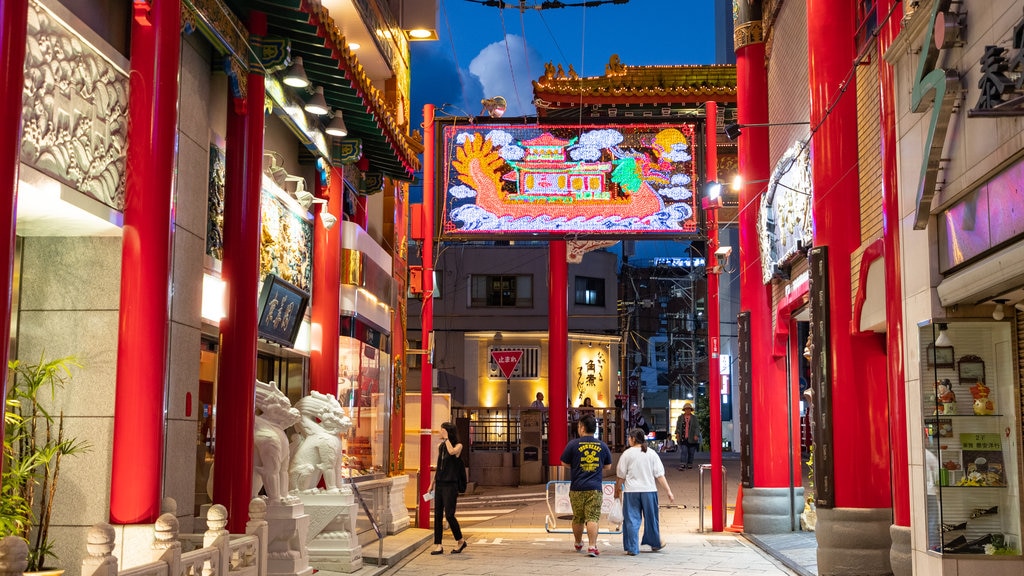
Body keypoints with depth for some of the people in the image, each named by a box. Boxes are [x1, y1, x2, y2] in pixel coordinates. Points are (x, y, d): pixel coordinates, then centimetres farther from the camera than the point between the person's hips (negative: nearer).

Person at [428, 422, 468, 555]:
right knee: (437, 515, 3)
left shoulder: (458, 446, -4)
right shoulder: (440, 447, 13)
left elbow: (452, 452, -28)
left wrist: (446, 438, -17)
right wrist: (432, 483, 18)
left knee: (449, 514, -8)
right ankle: (438, 545, 7)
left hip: (450, 485, -6)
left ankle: (460, 541, 12)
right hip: (440, 484, 6)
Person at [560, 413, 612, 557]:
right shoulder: (602, 446, 3)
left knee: (578, 518, 15)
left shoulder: (573, 444, -5)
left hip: (577, 487, 0)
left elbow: (564, 463, 5)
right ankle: (592, 546, -14)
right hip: (595, 488, 0)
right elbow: (608, 466, 13)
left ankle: (578, 543, 34)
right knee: (593, 518, -3)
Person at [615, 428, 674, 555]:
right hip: (649, 490, 2)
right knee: (651, 517, 17)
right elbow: (660, 475, 0)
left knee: (631, 519, 2)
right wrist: (669, 491, 1)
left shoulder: (627, 454, -3)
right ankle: (655, 543, 32)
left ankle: (632, 548, 2)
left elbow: (621, 475, 0)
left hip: (631, 491, -2)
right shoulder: (652, 454, 3)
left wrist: (617, 489, 13)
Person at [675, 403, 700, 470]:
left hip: (691, 438, 0)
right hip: (683, 438, 0)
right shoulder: (680, 417, 10)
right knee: (683, 451, -10)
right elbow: (678, 426, 10)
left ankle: (690, 464, 18)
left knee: (691, 452, 5)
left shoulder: (694, 418, 7)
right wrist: (677, 434, -2)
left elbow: (697, 427, 3)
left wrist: (696, 435, -9)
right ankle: (682, 465, -16)